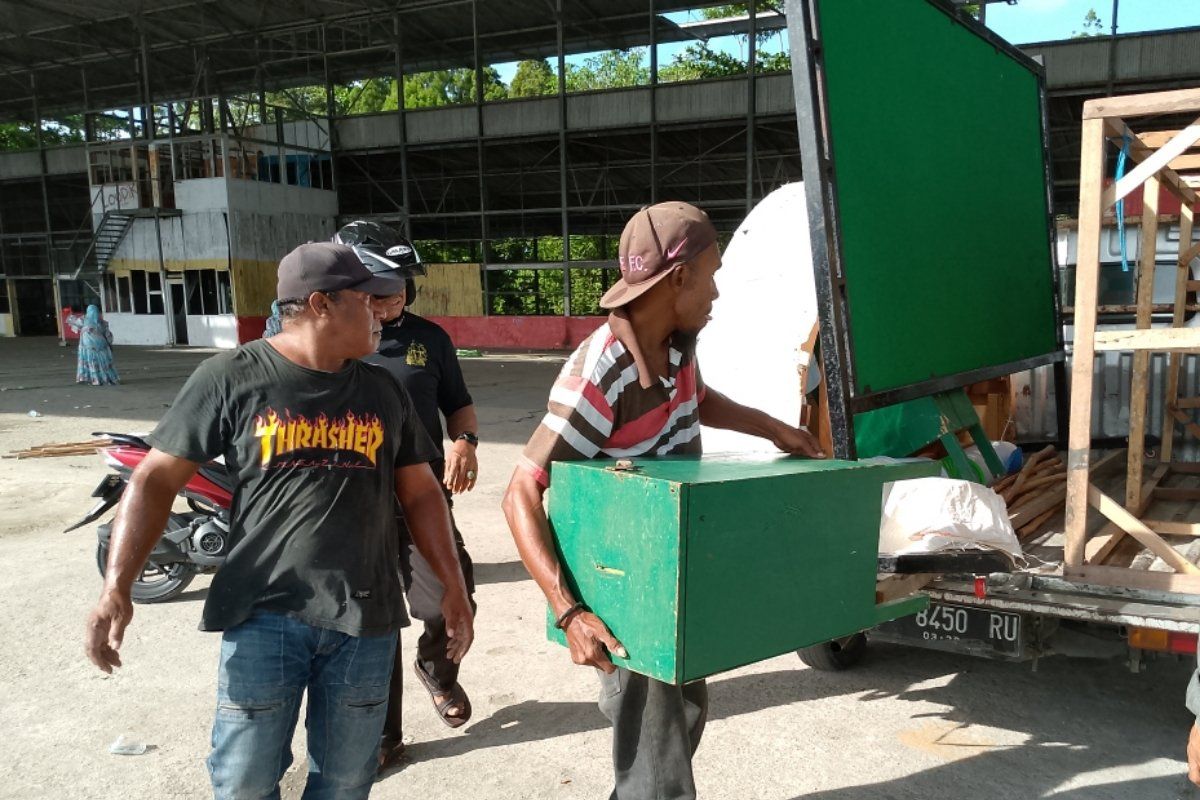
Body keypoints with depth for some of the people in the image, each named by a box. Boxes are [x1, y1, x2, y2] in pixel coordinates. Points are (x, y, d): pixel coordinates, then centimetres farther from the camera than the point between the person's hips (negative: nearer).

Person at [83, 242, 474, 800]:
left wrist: (453, 587, 10)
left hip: (365, 619, 3)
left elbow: (420, 493, 13)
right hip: (263, 614, -3)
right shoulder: (229, 379, -3)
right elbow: (156, 480, -1)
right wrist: (116, 588, -12)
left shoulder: (384, 391, 8)